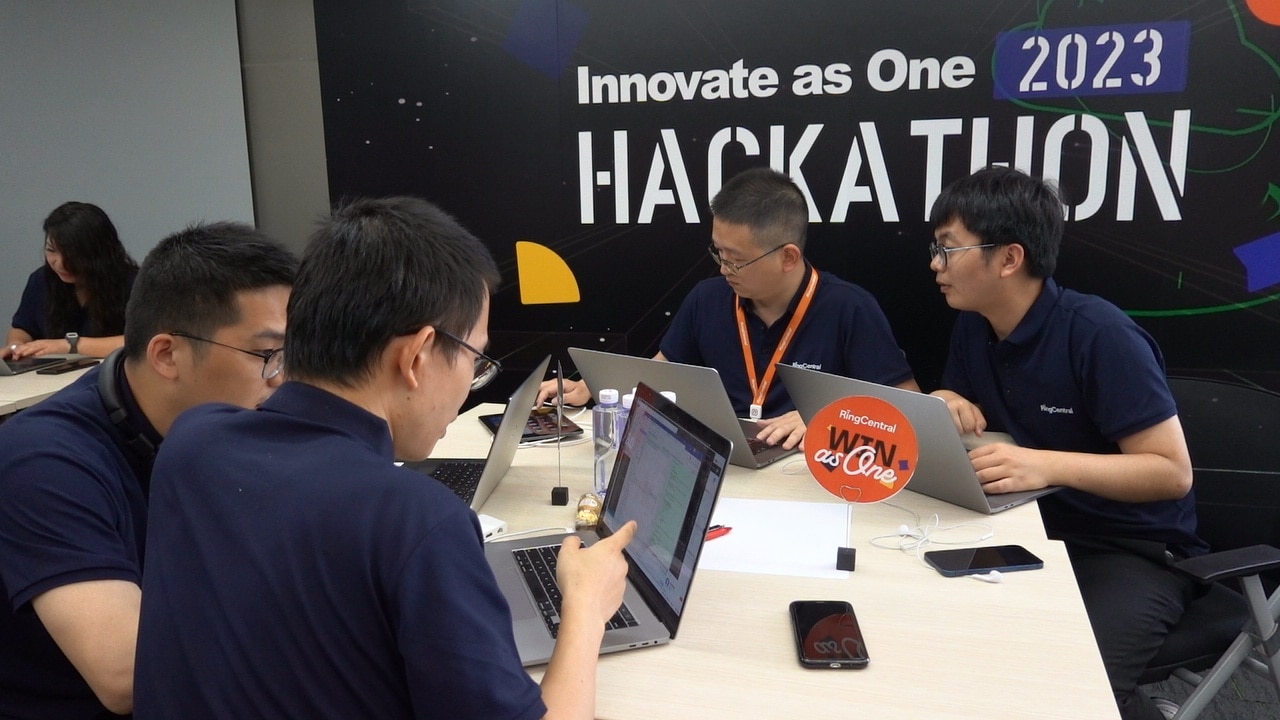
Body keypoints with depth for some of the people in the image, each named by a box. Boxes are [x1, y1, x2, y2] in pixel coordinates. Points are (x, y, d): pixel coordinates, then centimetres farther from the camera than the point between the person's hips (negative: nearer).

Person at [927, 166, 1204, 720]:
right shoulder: (973, 326, 2)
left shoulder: (1099, 334, -20)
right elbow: (957, 407, 15)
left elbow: (1172, 473, -21)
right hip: (1032, 531, 6)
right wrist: (947, 406, -10)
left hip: (1133, 549, -6)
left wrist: (1048, 465, -35)